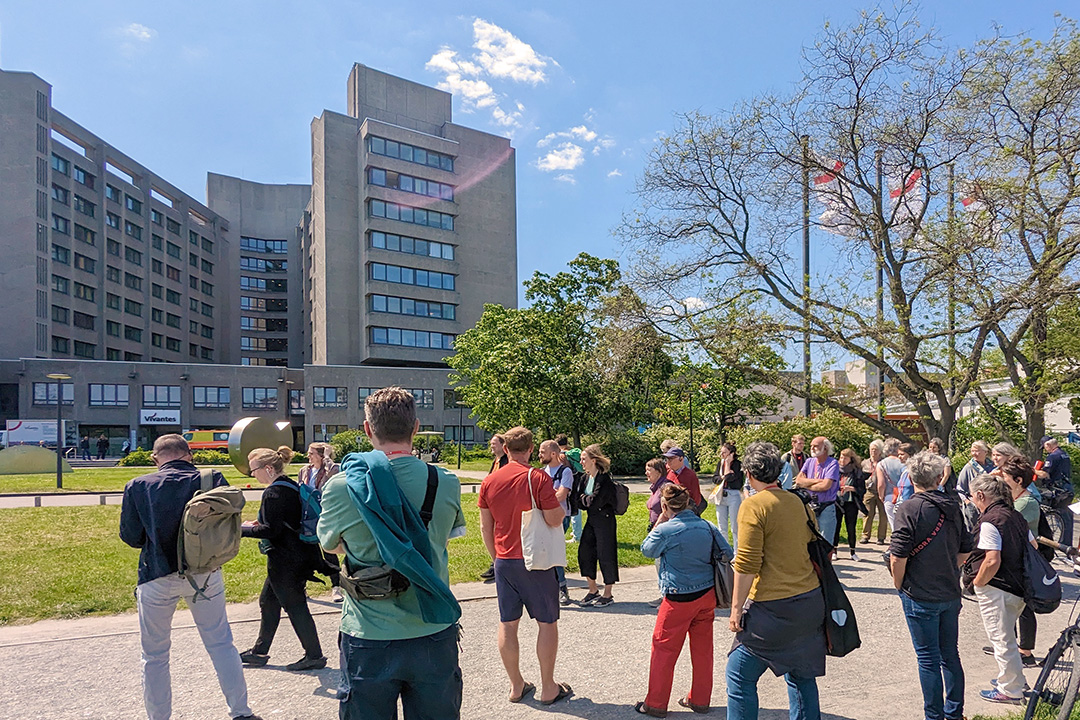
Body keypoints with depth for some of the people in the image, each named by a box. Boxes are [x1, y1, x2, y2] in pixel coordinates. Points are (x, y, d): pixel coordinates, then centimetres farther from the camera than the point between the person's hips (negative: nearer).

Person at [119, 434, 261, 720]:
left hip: (157, 578, -1)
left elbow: (130, 536, -4)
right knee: (221, 645, 13)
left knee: (155, 656, 16)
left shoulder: (138, 486, -7)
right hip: (204, 575, 1)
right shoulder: (211, 479, -6)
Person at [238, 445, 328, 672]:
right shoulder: (293, 486, 9)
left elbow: (272, 530, -21)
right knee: (268, 601, 19)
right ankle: (259, 652, 31)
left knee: (295, 606, 0)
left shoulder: (273, 493, -20)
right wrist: (260, 524, 16)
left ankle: (314, 655, 10)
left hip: (285, 561, -10)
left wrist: (245, 529, -10)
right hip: (300, 556, 10)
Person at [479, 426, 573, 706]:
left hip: (504, 560, 4)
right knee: (547, 622, 9)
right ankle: (548, 688, 15)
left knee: (507, 624, 12)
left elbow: (485, 527, 6)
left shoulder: (490, 481, 1)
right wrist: (562, 509, 6)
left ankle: (516, 686, 21)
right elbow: (554, 519, -16)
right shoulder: (537, 478, -13)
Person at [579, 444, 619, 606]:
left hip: (605, 520, -8)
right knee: (584, 552, 7)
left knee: (605, 555, 0)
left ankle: (608, 595, 14)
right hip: (591, 520, 8)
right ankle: (593, 590, 23)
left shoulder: (604, 478, -18)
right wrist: (585, 500, -8)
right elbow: (582, 502, 12)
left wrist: (582, 498, -7)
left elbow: (594, 502, -21)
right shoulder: (587, 477, 7)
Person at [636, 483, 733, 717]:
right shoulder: (707, 526, -1)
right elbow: (727, 554, 5)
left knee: (664, 649, 8)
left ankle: (655, 704, 15)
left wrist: (659, 521, 5)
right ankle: (700, 700, 28)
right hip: (707, 595, 5)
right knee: (702, 649, 17)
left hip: (679, 599, -5)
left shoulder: (665, 530, -14)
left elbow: (647, 550, 4)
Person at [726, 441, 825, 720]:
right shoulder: (798, 502, 7)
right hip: (810, 603, 7)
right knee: (801, 675, 20)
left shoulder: (754, 505, -13)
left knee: (740, 675, 4)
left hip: (773, 608, -7)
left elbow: (747, 565, -17)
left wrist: (736, 608, -10)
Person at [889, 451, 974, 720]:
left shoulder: (908, 509, -17)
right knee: (950, 656, 18)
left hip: (920, 597, -6)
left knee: (928, 660, 4)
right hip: (951, 594, 6)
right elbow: (966, 549, 12)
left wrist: (899, 585, -6)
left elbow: (898, 557, -21)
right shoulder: (953, 507, 3)